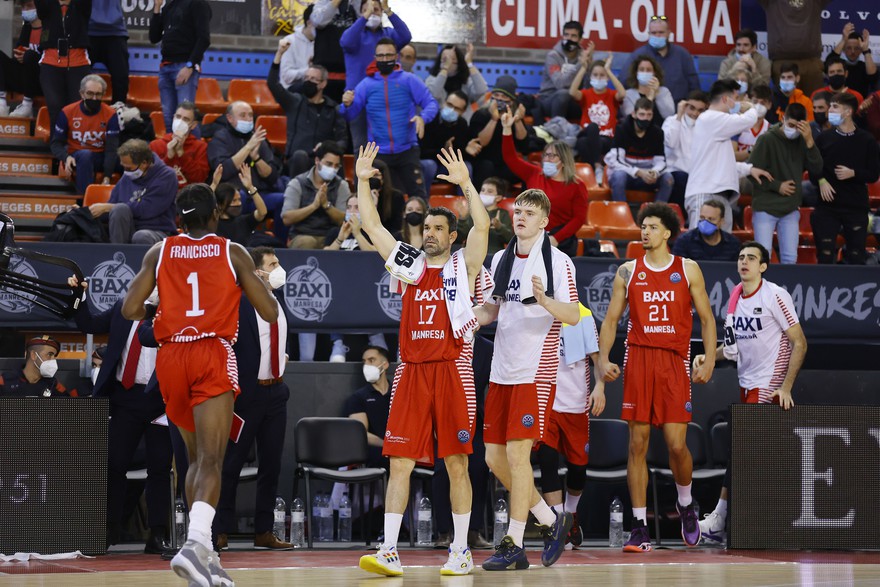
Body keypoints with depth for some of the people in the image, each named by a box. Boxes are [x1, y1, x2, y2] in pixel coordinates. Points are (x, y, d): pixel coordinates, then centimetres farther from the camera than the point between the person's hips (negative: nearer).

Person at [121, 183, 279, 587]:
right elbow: (270, 313, 4)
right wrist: (258, 281, 24)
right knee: (211, 459, -12)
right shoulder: (232, 253, 4)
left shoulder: (159, 253, 9)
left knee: (196, 456, 19)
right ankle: (195, 543, -35)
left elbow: (130, 310, 2)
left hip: (171, 356, 3)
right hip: (214, 356, -3)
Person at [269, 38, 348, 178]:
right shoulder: (294, 101, 14)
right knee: (300, 155, -36)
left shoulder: (334, 109, 14)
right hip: (297, 160, -1)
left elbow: (343, 140, 8)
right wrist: (279, 53, -10)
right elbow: (272, 83, 0)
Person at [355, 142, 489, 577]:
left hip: (452, 370, -3)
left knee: (457, 463, 0)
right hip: (411, 372, 3)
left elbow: (482, 226, -10)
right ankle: (390, 551, -4)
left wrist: (465, 185, -18)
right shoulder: (408, 266, 14)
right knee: (399, 462, -3)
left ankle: (461, 551, 7)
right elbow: (371, 225, 11)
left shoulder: (464, 266, 5)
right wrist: (362, 181, 4)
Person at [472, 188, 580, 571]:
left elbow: (573, 316, -14)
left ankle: (513, 545, -5)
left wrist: (544, 300, -31)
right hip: (501, 372, 7)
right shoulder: (501, 259, 13)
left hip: (535, 372, -7)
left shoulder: (558, 262, -6)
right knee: (495, 457, 6)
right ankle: (551, 521, 22)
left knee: (517, 453, -11)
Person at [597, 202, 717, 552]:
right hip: (638, 359, 1)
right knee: (638, 444, -1)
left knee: (676, 444, -7)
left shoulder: (688, 270, 7)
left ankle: (685, 504, 23)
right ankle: (639, 528, 2)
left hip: (674, 362, -1)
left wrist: (709, 361, -2)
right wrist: (603, 359, -4)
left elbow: (706, 318, 9)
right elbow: (611, 319, 10)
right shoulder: (628, 272, 10)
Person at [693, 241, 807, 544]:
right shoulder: (736, 296, 10)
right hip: (747, 383, 7)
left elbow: (799, 343, -10)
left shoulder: (775, 296, -11)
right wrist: (709, 355, 4)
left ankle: (717, 520, -6)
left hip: (769, 386, -7)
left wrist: (786, 387, -16)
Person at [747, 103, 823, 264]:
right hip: (766, 208, -4)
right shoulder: (767, 139, -9)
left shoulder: (802, 142, 2)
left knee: (790, 258, 4)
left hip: (791, 210, 4)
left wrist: (809, 141, -15)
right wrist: (777, 186, -10)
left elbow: (817, 169, -5)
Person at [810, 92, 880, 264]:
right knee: (825, 256, -2)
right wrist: (821, 181, -11)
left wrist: (853, 173, -15)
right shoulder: (824, 138, 4)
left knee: (856, 257, 3)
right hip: (827, 206, 1)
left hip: (857, 207, -1)